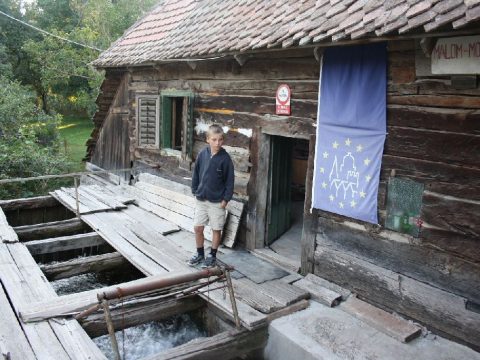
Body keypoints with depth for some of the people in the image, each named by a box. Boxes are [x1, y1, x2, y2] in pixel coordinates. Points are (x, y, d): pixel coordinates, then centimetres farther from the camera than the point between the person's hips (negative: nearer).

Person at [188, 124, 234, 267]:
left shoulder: (225, 158, -13)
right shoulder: (202, 154, -4)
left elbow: (230, 180, -9)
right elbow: (196, 173, 6)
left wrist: (226, 198, -10)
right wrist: (195, 191, 5)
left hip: (217, 201, -3)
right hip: (201, 199, 3)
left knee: (216, 229, 9)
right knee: (197, 227, 10)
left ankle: (212, 256, 26)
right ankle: (200, 254, 29)